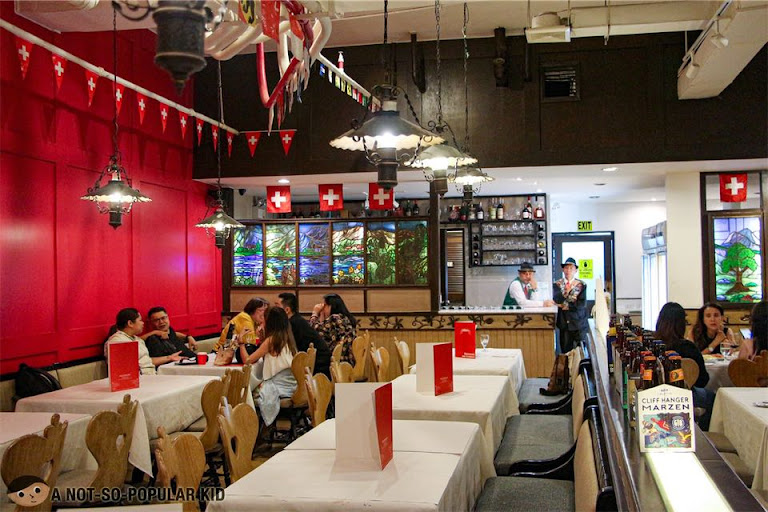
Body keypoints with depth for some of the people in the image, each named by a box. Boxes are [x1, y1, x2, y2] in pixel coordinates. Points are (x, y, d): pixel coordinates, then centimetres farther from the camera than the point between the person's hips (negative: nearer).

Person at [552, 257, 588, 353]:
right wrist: (567, 291, -24)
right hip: (564, 321, 1)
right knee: (565, 350, 0)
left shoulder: (581, 284, 2)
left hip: (578, 321, -1)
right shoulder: (557, 284, 5)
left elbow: (582, 304, -7)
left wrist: (567, 306, -9)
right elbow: (556, 300, -10)